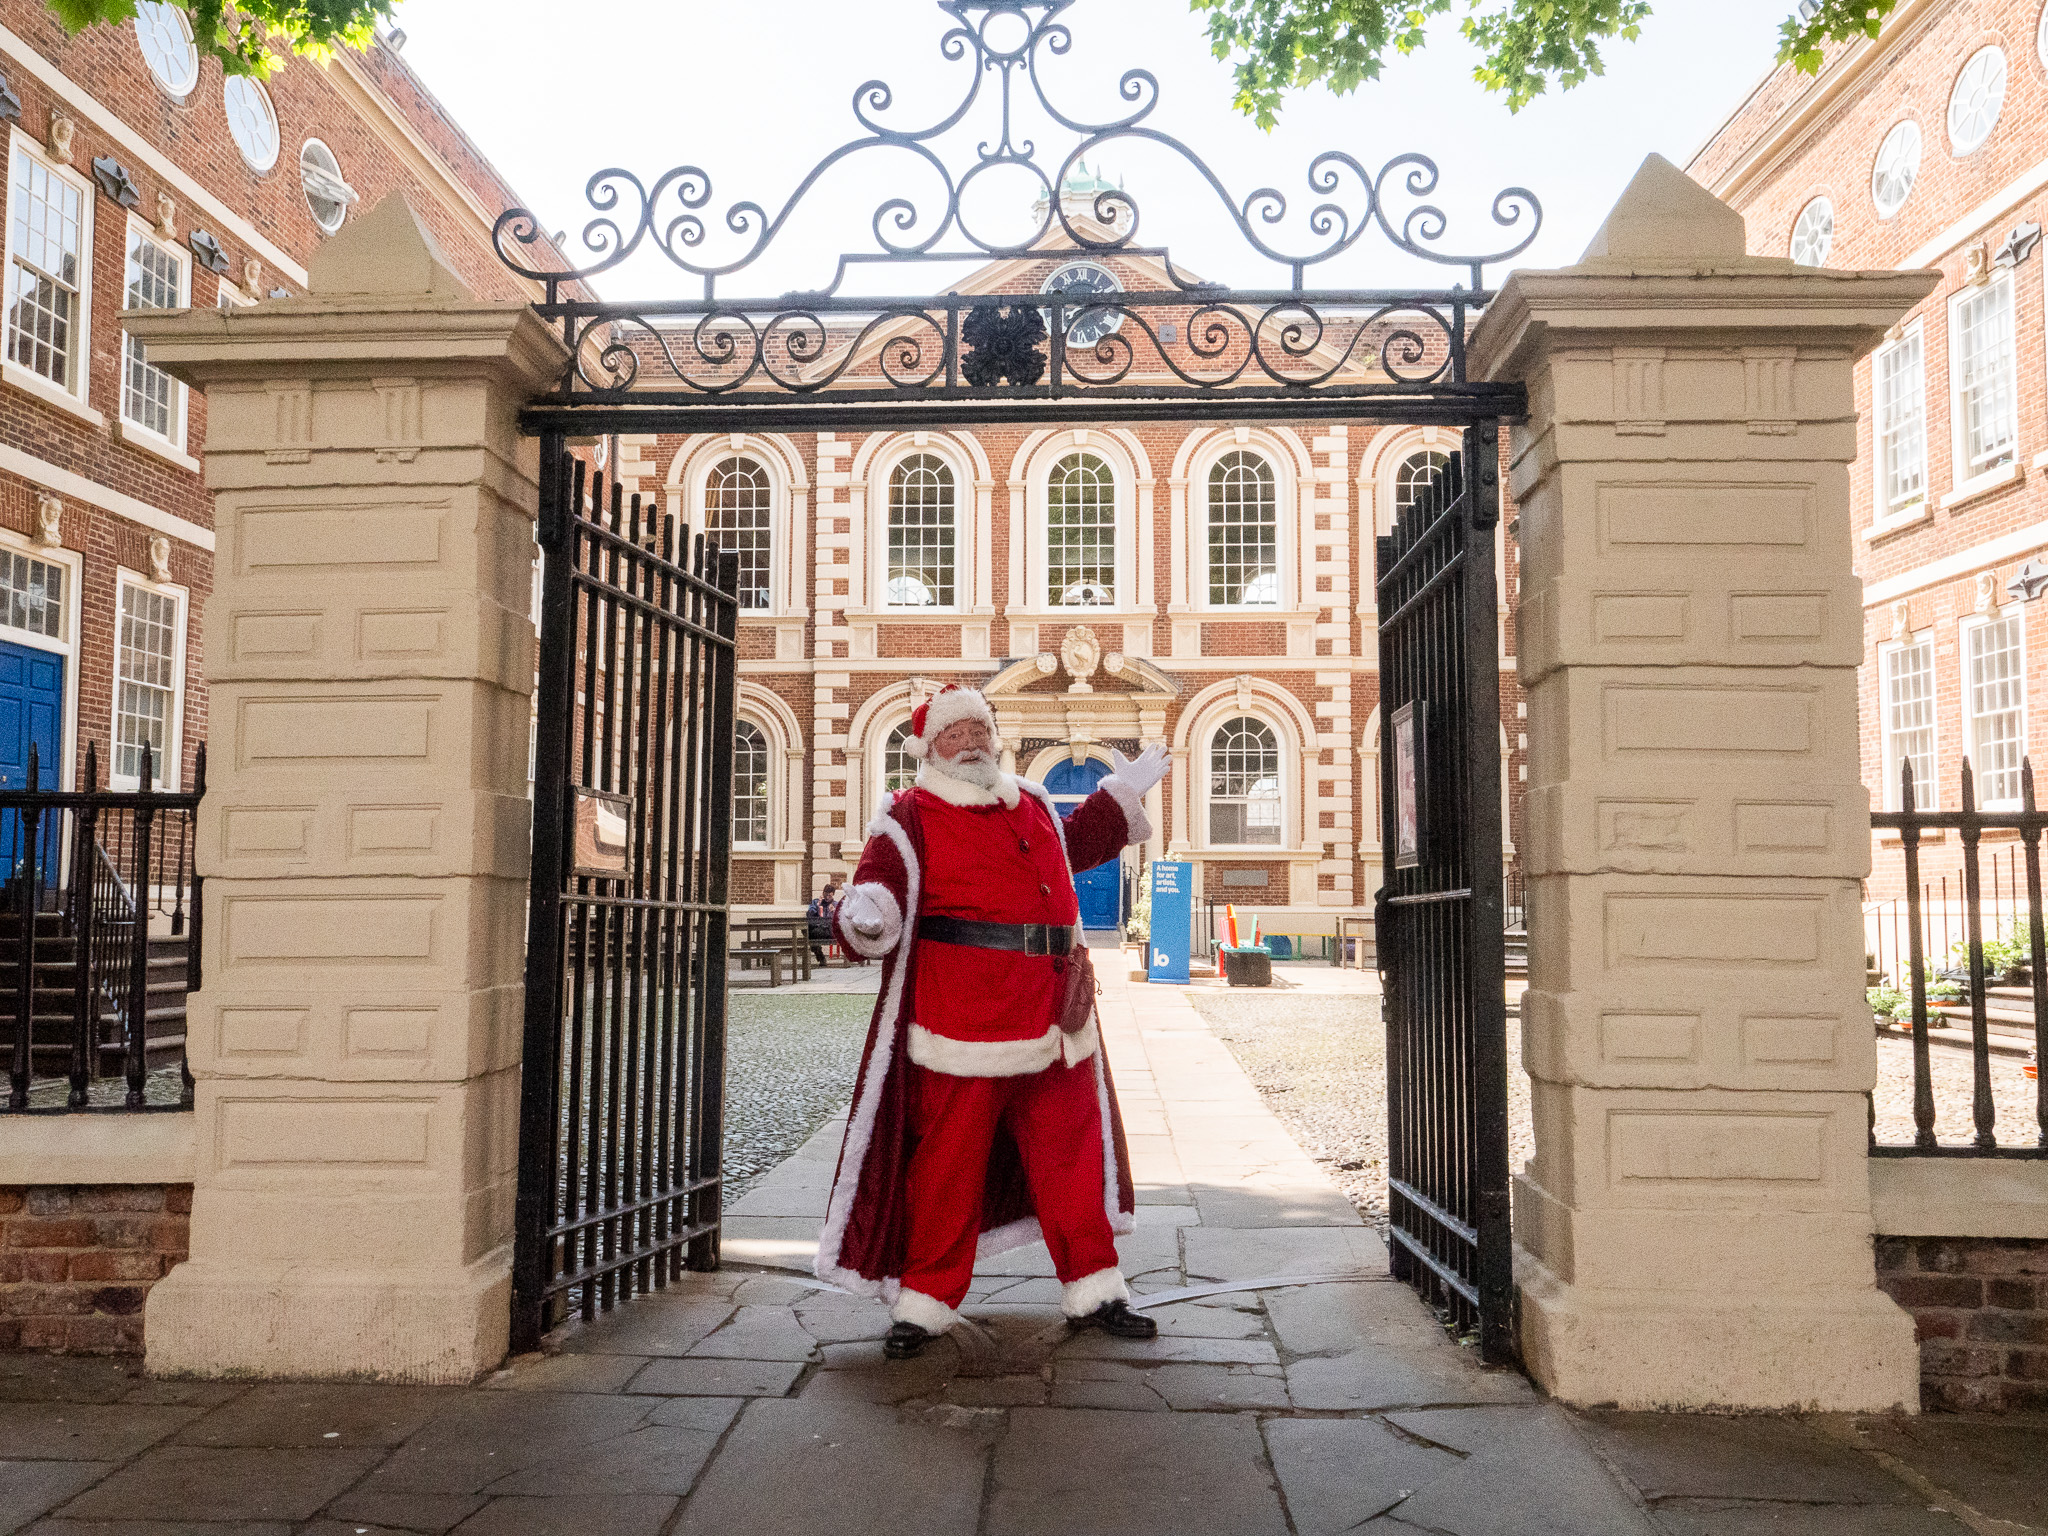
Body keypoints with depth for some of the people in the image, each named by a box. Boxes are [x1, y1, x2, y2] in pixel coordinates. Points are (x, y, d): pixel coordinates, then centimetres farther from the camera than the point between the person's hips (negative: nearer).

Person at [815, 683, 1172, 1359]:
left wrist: (1121, 796, 37)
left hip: (1053, 1024, 6)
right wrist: (863, 916, -37)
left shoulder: (1034, 807, 17)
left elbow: (1073, 847, 38)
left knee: (1070, 1157, 12)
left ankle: (1092, 1291, 25)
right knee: (948, 1165, 1)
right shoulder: (911, 816, -3)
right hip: (961, 1024, -6)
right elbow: (880, 891, -15)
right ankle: (924, 1302, 16)